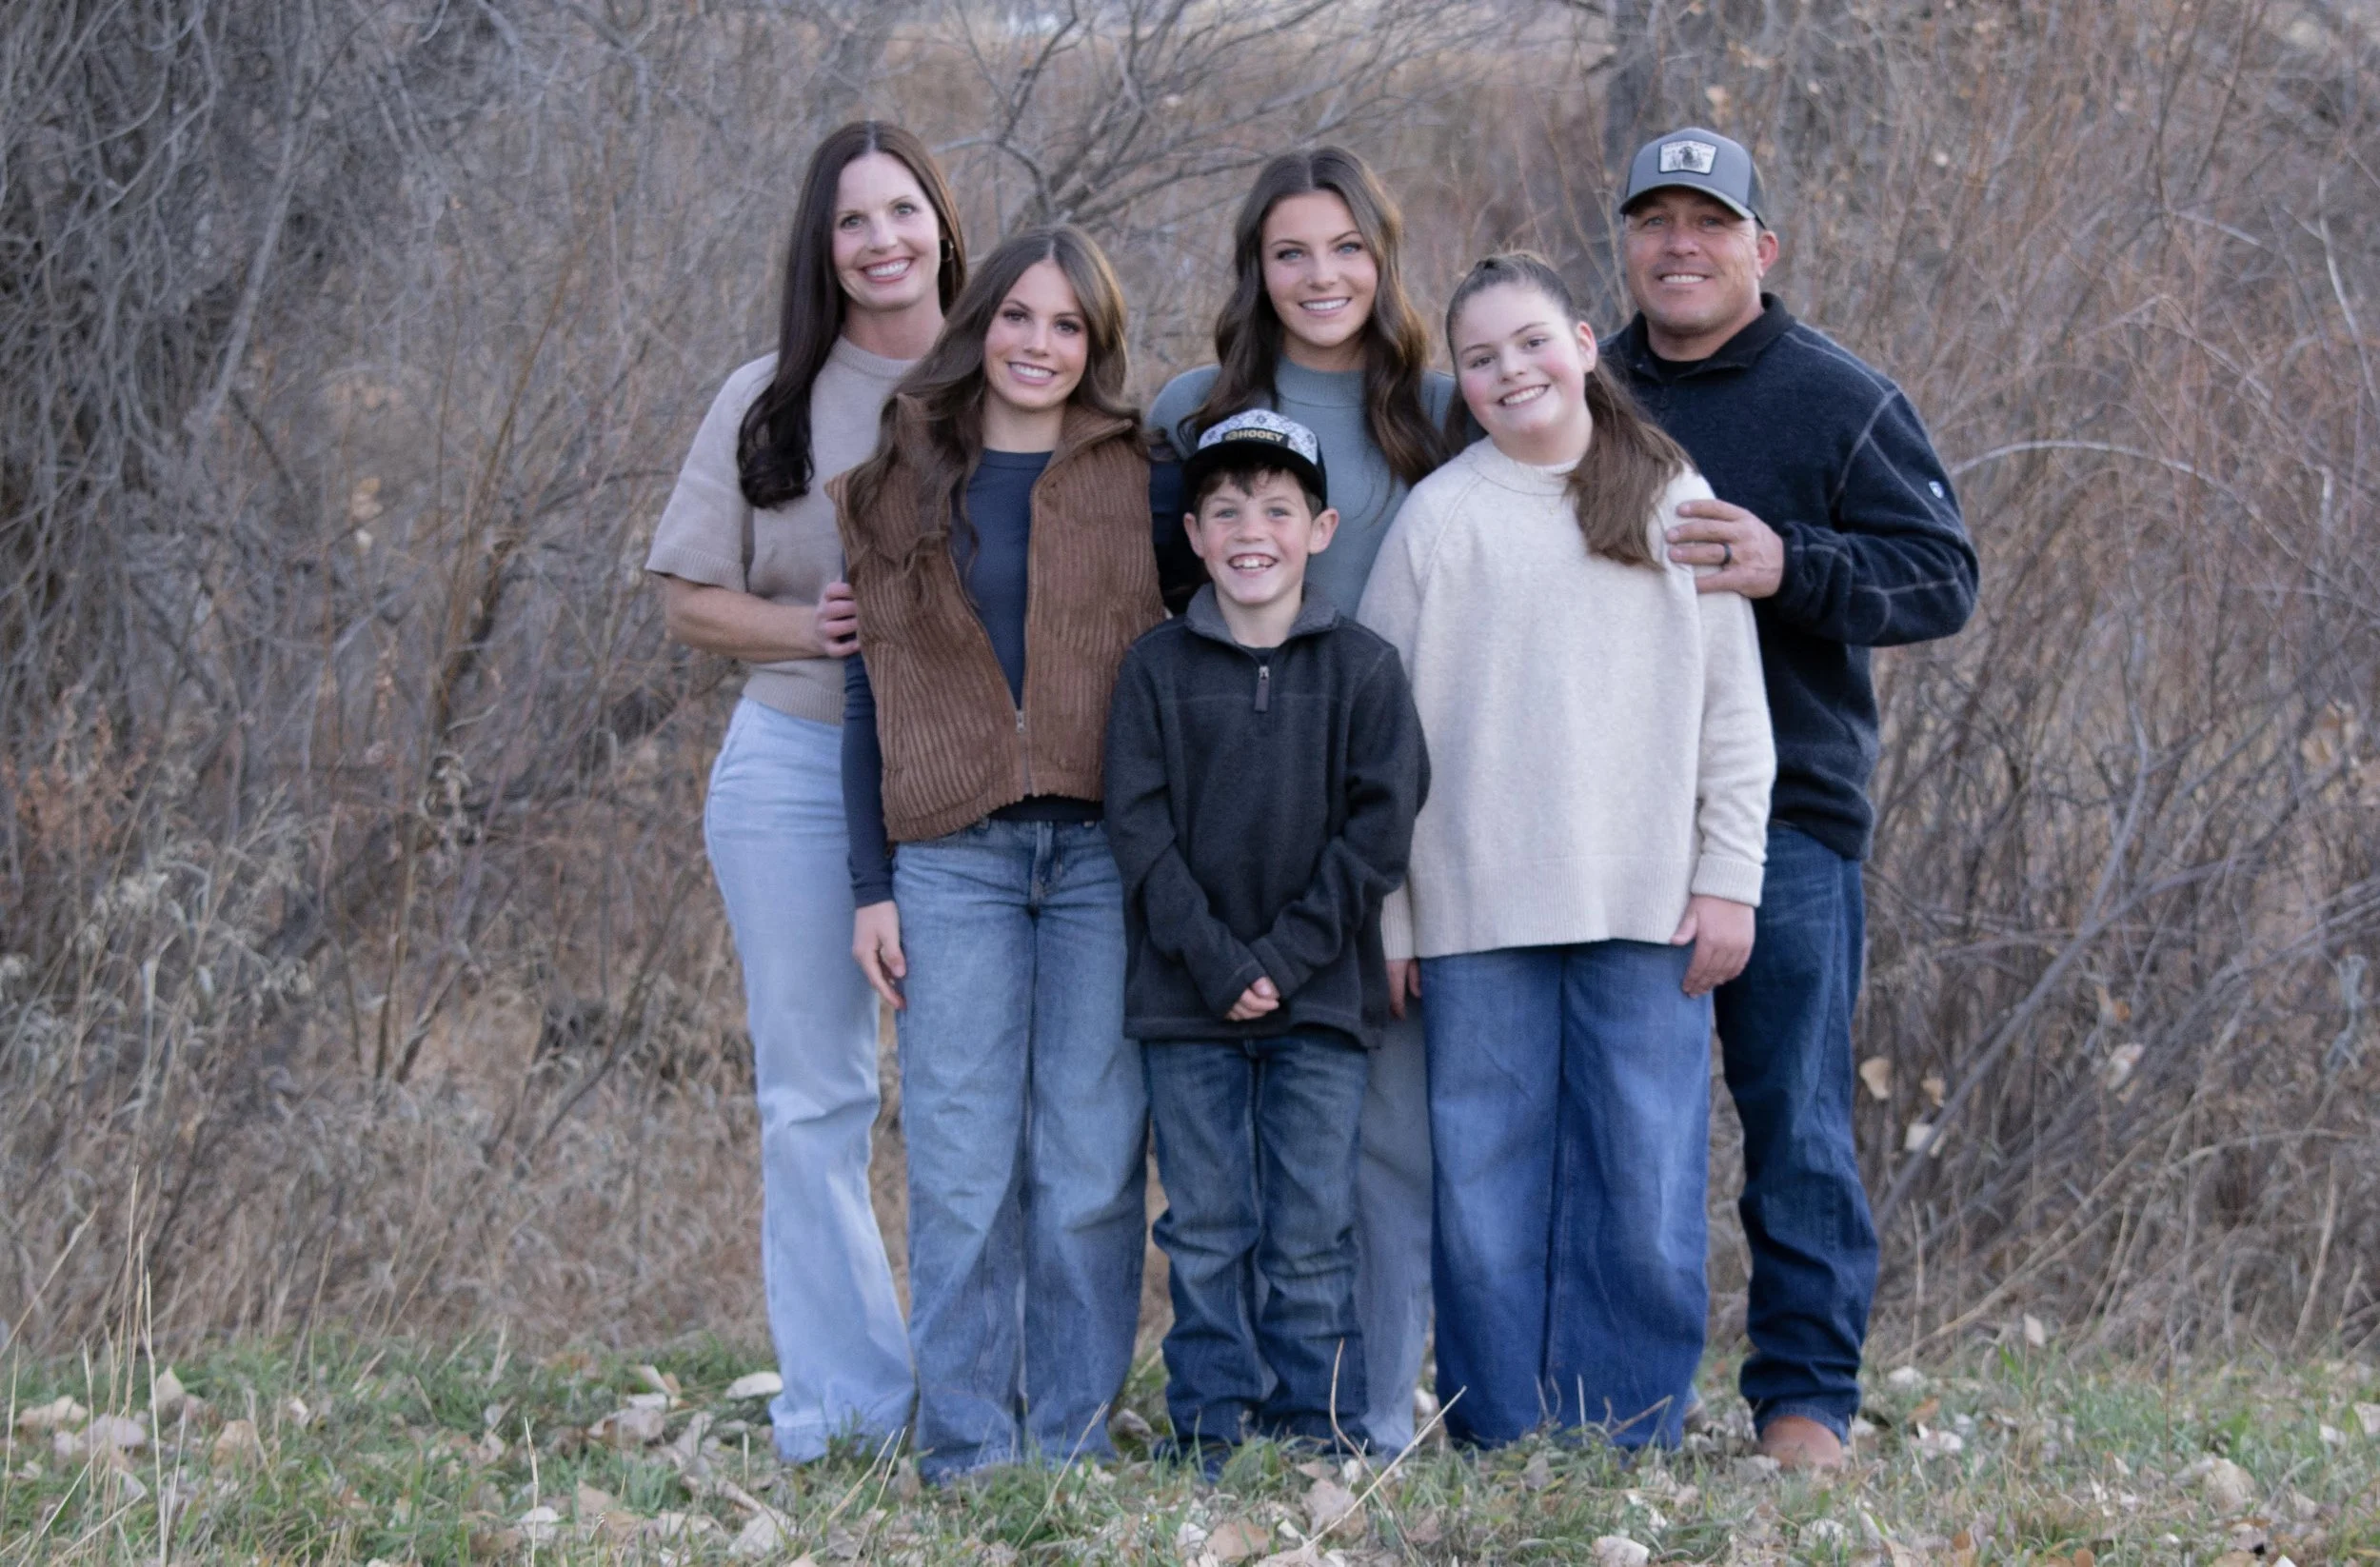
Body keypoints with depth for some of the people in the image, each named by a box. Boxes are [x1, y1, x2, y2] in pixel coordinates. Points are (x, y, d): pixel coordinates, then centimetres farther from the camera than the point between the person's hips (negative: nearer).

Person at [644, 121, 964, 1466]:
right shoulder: (771, 405, 6)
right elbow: (691, 599, 8)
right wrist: (813, 625, -11)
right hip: (797, 765, 1)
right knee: (814, 1101, 4)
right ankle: (845, 1408, 11)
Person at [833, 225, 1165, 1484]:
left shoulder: (1141, 484, 8)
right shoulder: (899, 485, 11)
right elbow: (869, 692, 11)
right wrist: (871, 886, 5)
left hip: (1105, 853, -1)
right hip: (953, 854, 1)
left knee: (1091, 1166, 0)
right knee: (961, 1166, -2)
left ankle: (1075, 1441, 7)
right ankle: (967, 1448, 2)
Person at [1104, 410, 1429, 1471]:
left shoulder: (1362, 669, 2)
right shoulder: (1156, 669, 3)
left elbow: (1380, 826, -3)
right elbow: (1138, 826, -2)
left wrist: (1287, 956, -10)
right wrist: (1217, 963, -11)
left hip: (1320, 998, -1)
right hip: (1186, 999, 1)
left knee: (1311, 1232, 1)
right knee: (1206, 1233, 3)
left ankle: (1320, 1434, 8)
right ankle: (1214, 1436, 9)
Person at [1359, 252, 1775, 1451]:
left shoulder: (1675, 501, 9)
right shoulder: (1439, 515, 5)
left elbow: (1733, 710, 9)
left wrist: (1728, 881, 1)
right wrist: (1382, 915, -1)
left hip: (1650, 908, 1)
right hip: (1480, 911, -1)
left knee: (1646, 1183, -1)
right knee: (1490, 1184, 0)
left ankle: (1629, 1445, 7)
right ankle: (1501, 1444, 7)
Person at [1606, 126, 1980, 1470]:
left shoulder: (1839, 402, 1)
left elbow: (1944, 579, -6)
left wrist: (1792, 566, -21)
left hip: (1790, 817, -4)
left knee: (1798, 1120, -1)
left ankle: (1806, 1401, 4)